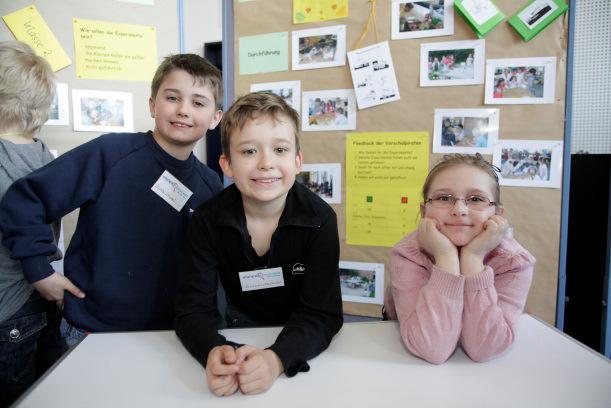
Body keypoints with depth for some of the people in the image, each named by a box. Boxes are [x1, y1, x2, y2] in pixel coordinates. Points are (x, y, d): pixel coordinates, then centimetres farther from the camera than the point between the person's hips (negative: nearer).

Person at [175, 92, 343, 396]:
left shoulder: (319, 220, -18)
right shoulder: (208, 220, -14)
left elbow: (322, 314, -20)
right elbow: (193, 306, -15)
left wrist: (277, 358, -38)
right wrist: (213, 351, -35)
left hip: (302, 344, -1)